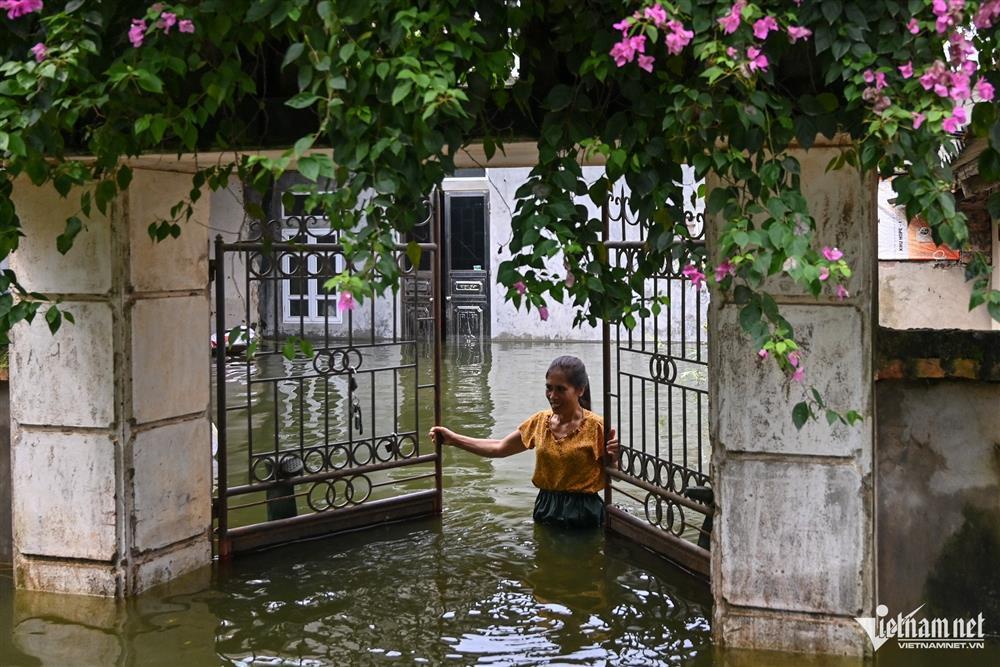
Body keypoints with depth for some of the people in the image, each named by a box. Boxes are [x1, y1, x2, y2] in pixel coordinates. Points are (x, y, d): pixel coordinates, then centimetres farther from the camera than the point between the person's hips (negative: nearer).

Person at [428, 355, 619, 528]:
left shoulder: (595, 426, -12)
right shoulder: (540, 421, 4)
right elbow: (499, 448, 14)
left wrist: (613, 457, -30)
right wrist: (453, 439, 10)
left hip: (583, 516, -5)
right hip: (546, 512, 5)